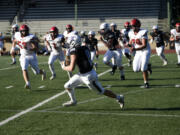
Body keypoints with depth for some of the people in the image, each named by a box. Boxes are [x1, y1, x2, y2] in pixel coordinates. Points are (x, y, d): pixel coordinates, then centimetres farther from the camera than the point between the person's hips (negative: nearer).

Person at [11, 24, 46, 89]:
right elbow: (15, 41, 22)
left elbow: (36, 48, -22)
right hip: (23, 56, 3)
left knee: (36, 72, 9)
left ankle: (42, 72, 44)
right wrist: (13, 48, 8)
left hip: (32, 56, -3)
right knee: (24, 69, -21)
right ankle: (28, 84, -25)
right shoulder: (18, 35, -1)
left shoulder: (31, 37, -18)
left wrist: (28, 48, -37)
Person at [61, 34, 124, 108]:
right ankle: (73, 101, 35)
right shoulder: (85, 48, 2)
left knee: (102, 91, 8)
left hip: (88, 76, -9)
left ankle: (119, 98, 22)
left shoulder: (75, 52, -23)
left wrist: (65, 67, -1)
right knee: (67, 86, 13)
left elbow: (71, 68, -23)